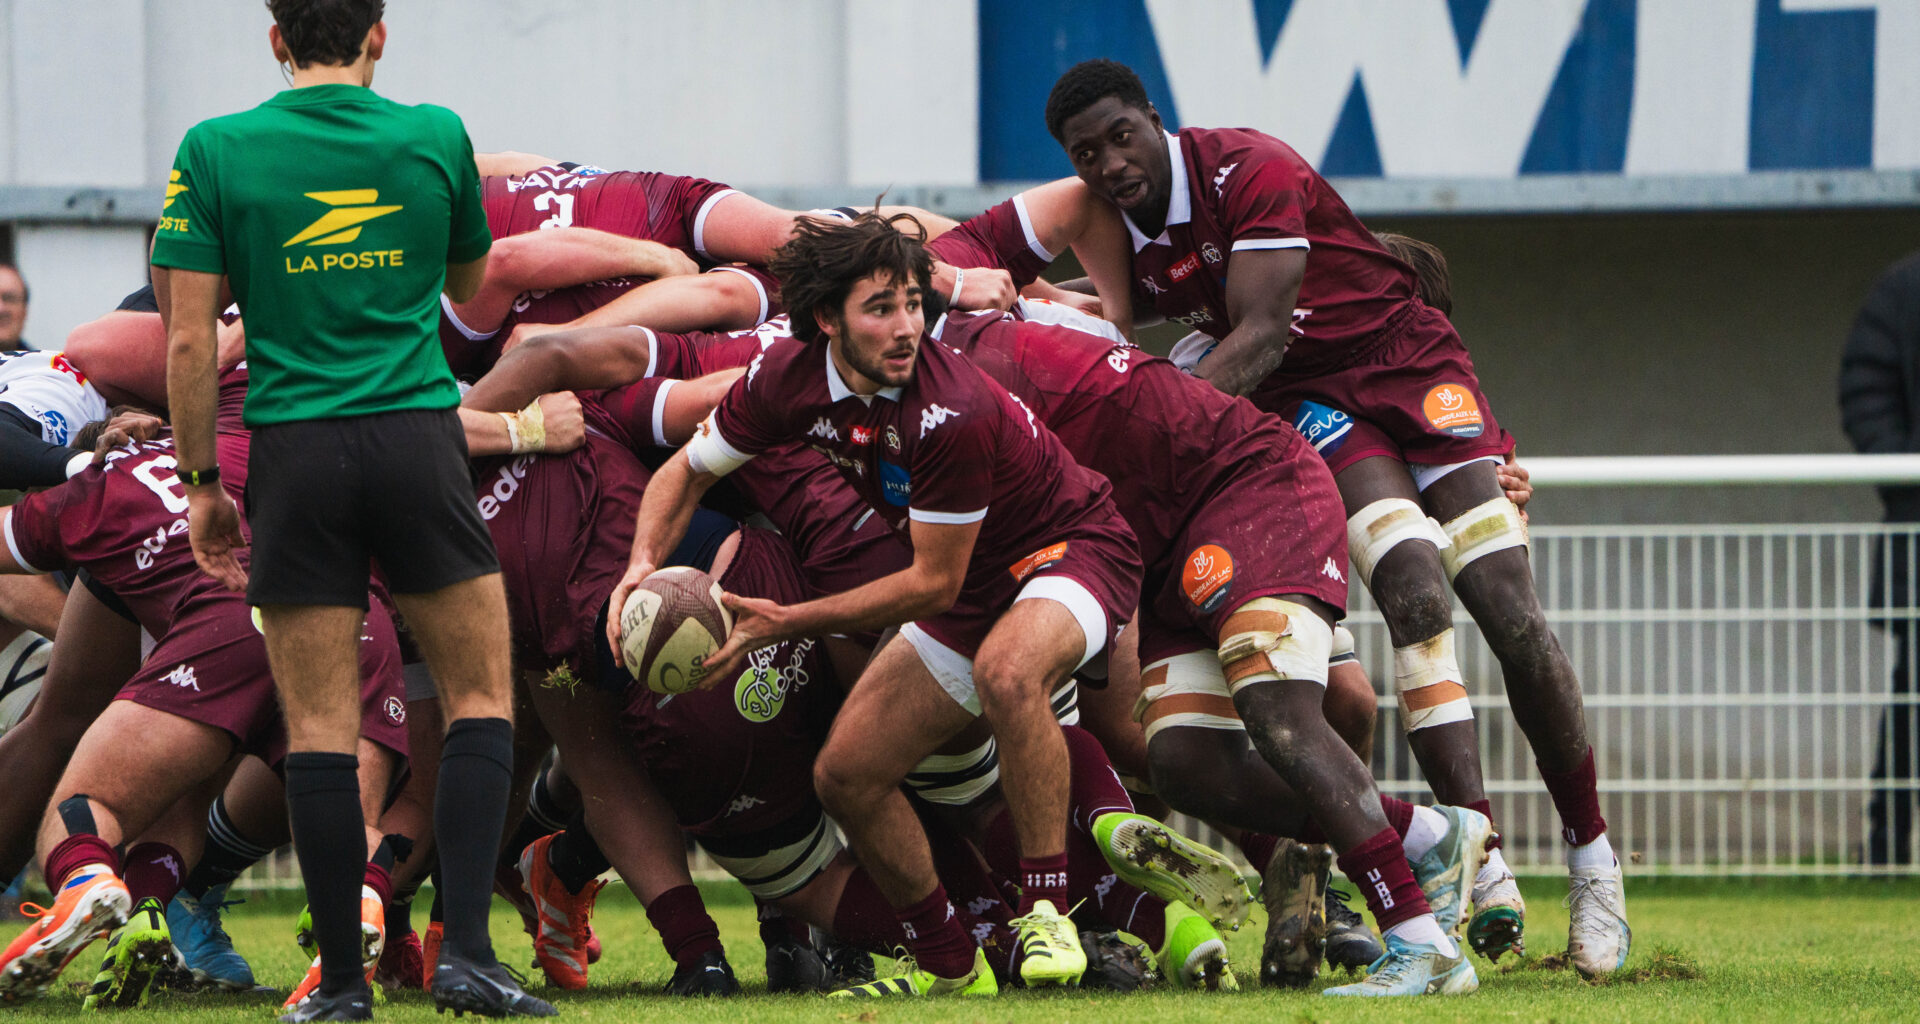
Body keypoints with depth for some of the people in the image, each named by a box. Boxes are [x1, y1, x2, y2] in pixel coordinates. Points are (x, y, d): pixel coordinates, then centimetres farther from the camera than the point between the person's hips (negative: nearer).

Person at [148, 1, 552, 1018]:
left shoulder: (215, 152, 0)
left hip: (296, 448, 0)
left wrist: (201, 485, 6)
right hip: (419, 438, 0)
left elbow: (188, 340, -2)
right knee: (480, 699, 8)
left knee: (319, 725, 3)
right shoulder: (437, 137, 3)